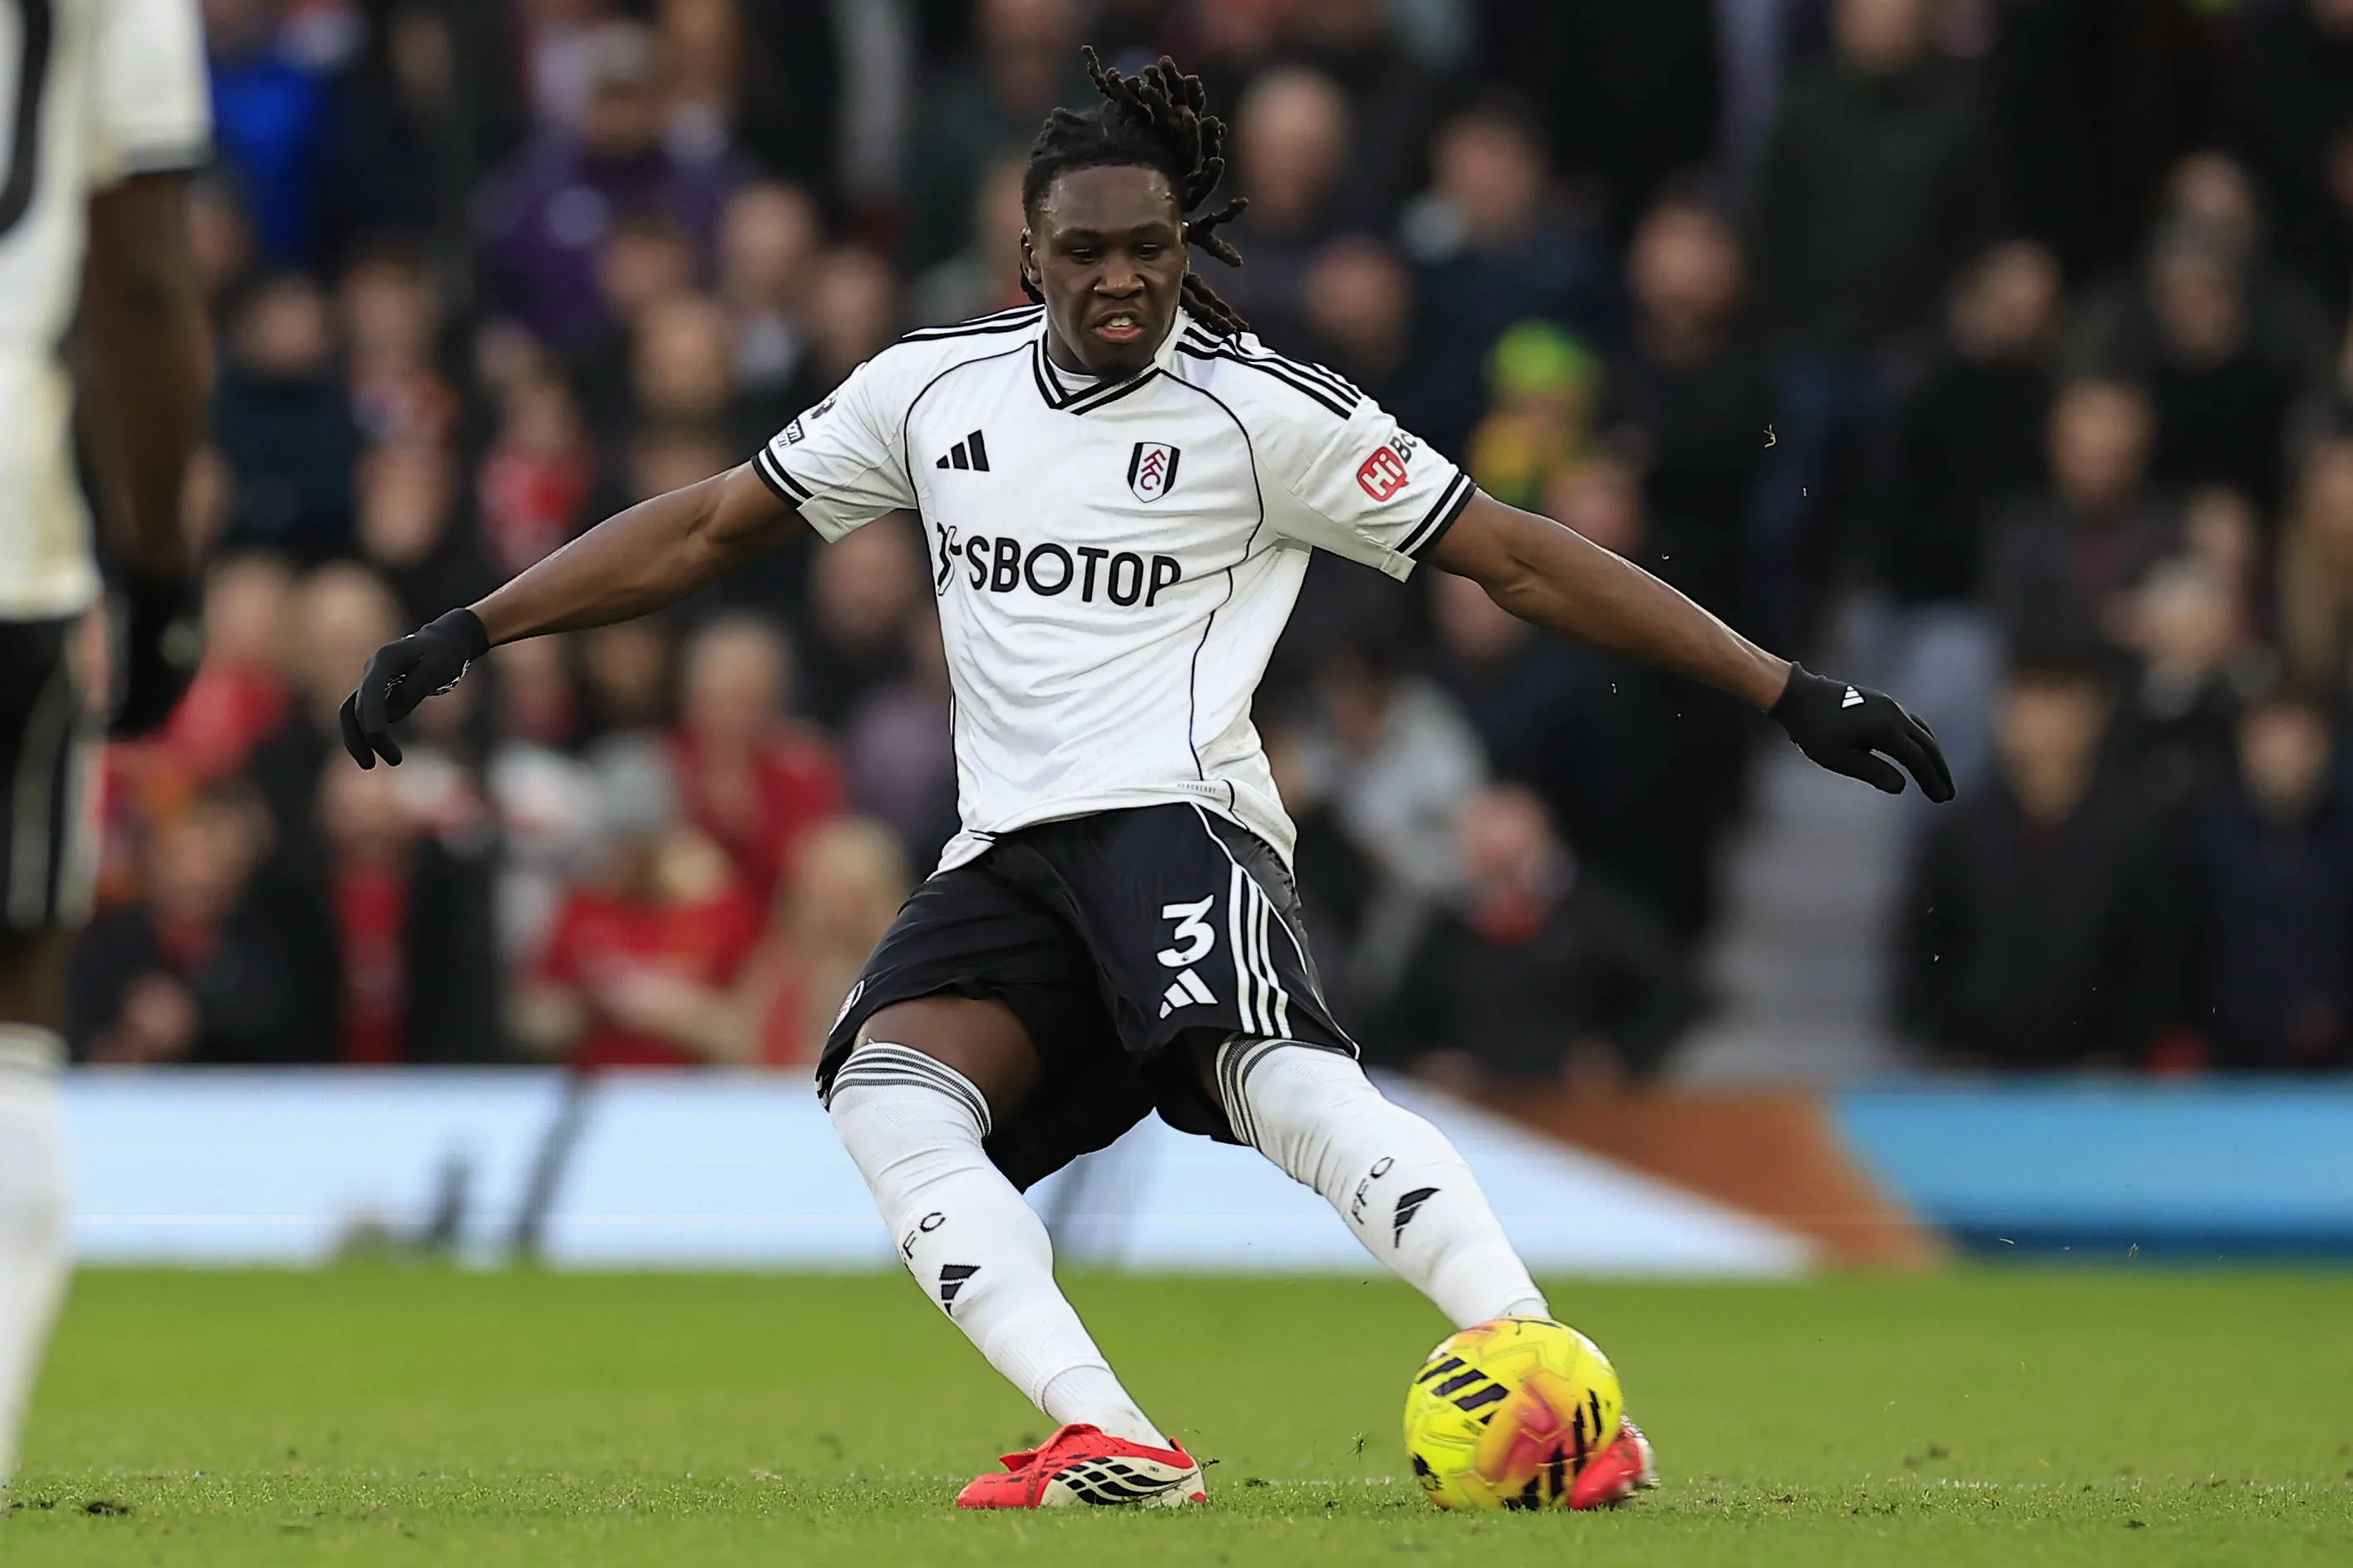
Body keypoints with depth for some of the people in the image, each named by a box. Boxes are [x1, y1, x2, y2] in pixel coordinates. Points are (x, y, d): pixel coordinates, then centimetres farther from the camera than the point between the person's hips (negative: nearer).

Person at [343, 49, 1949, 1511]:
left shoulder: (1263, 412, 0)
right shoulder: (933, 387, 13)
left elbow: (1519, 557, 2)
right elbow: (710, 526, 23)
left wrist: (1795, 695, -2)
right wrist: (464, 634, 17)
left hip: (1172, 820, -5)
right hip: (1007, 854, 5)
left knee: (1286, 1086, -33)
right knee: (886, 1095, -23)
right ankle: (1109, 1444, -34)